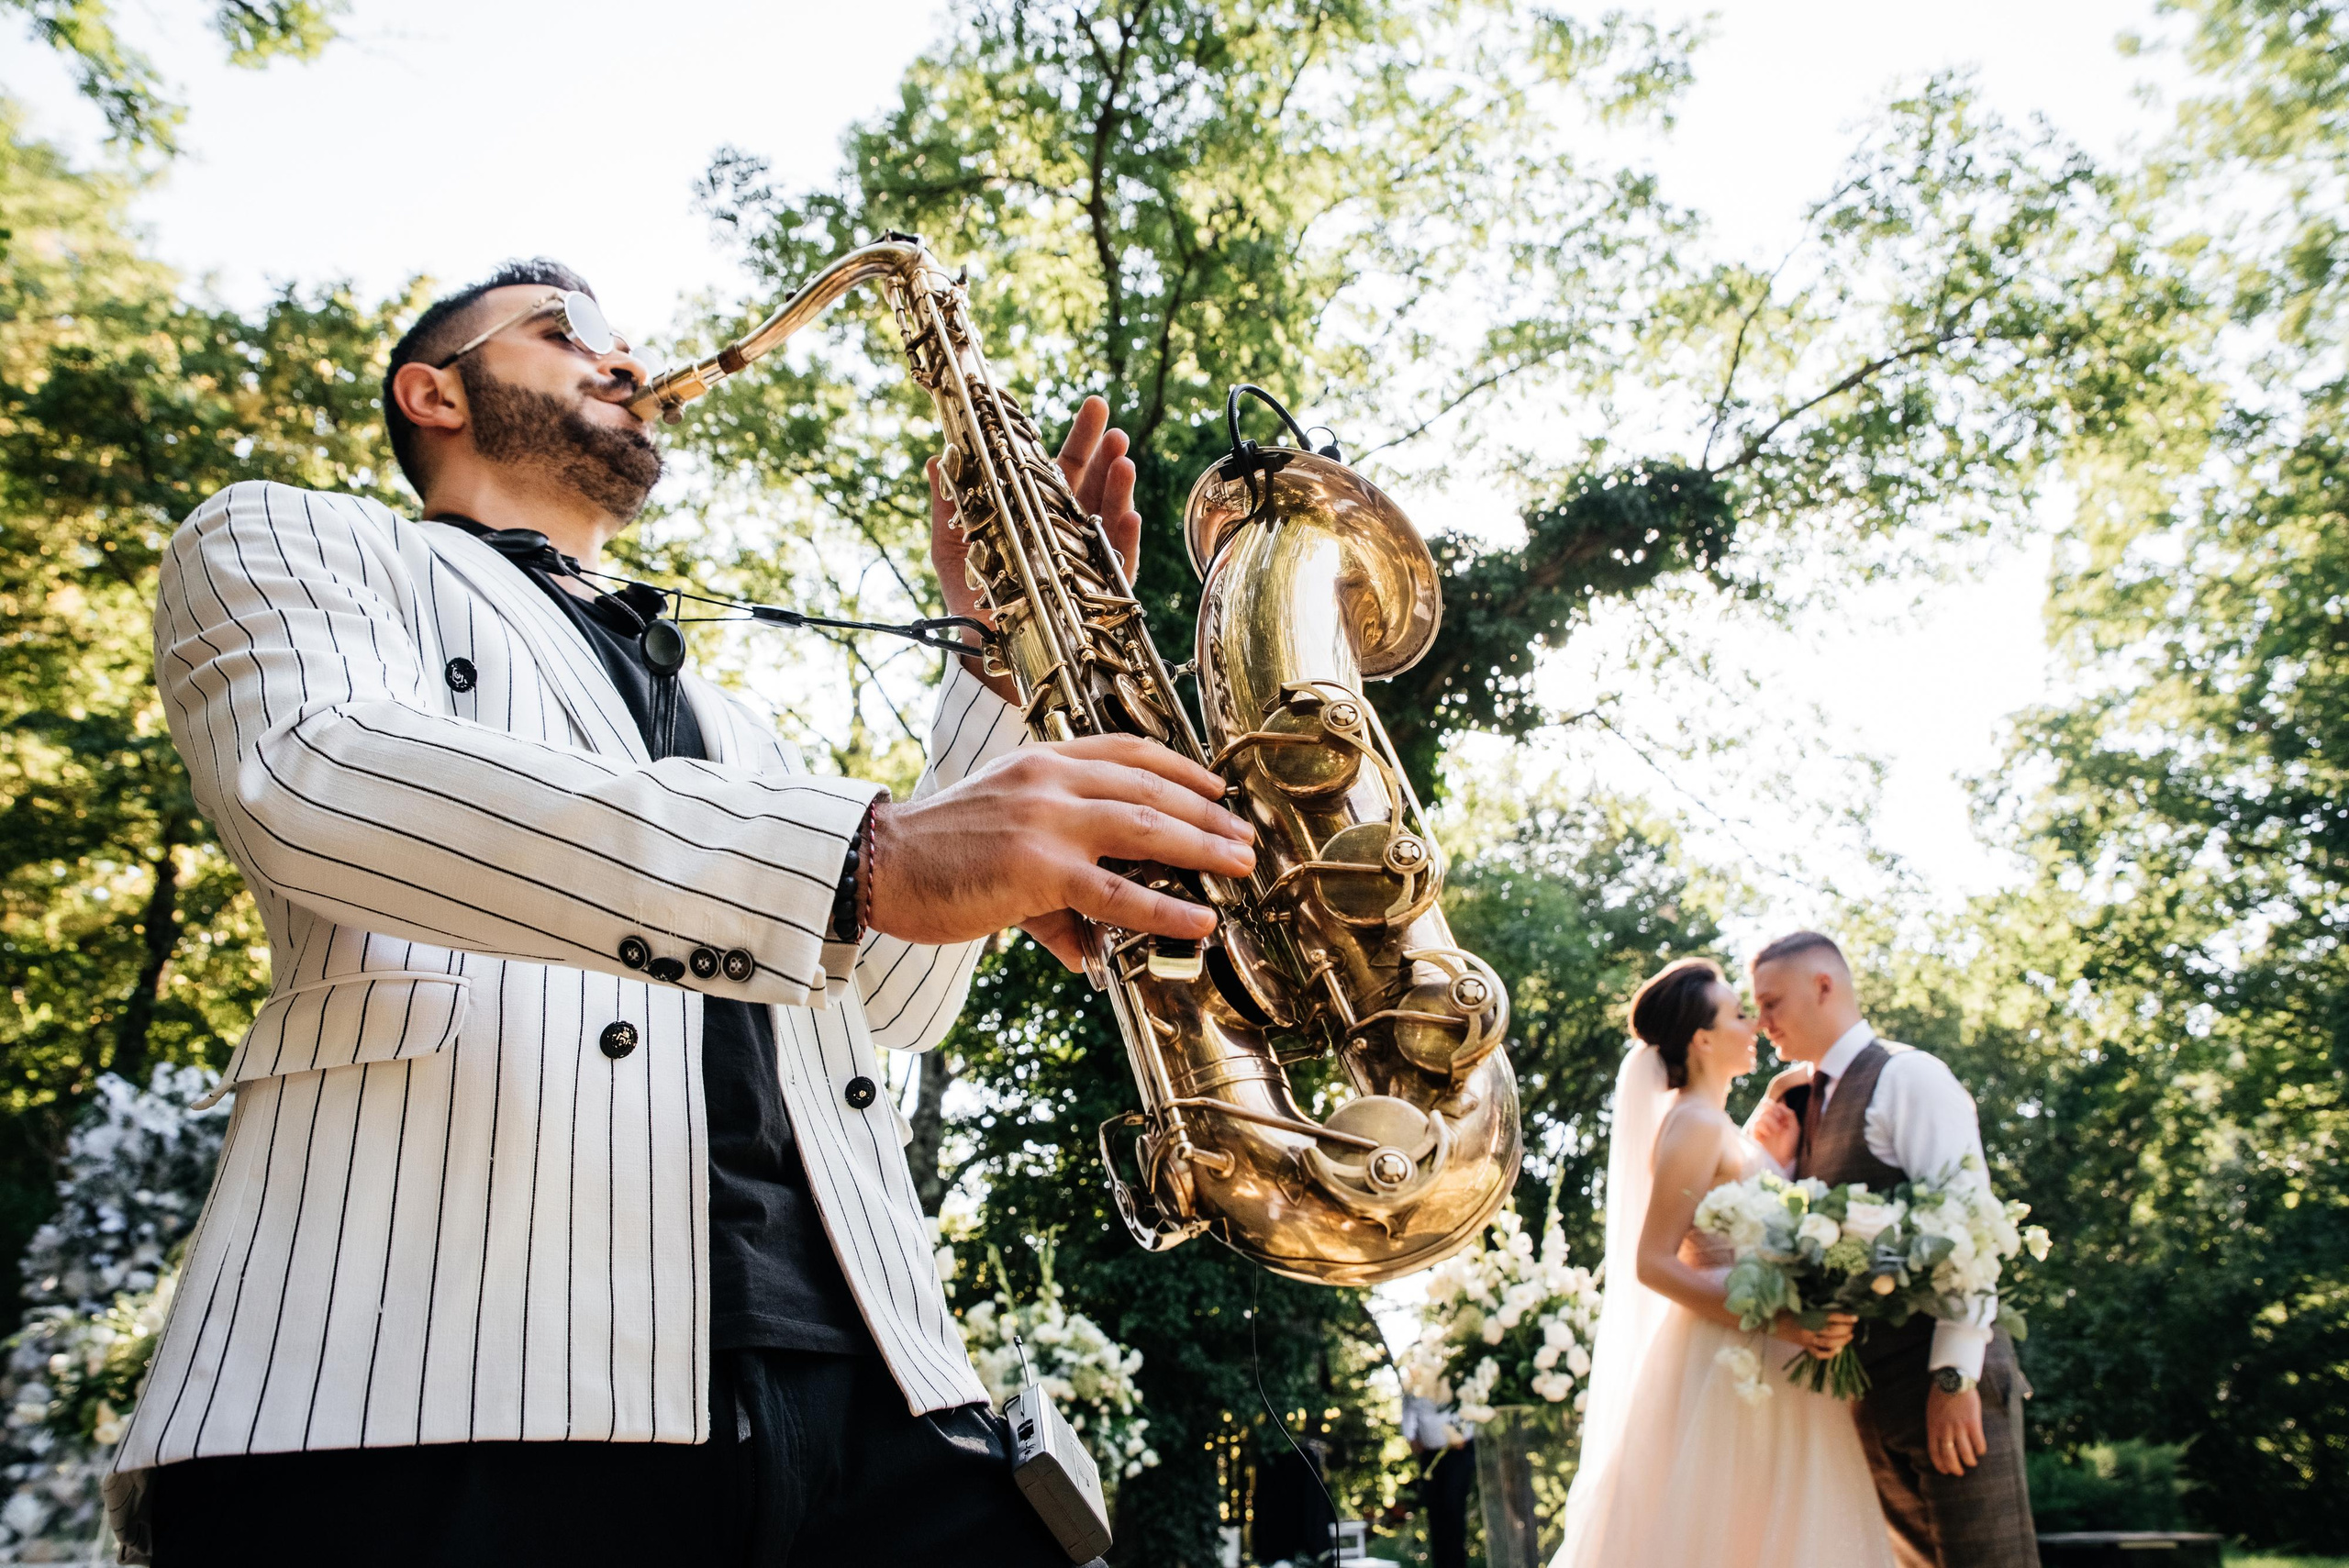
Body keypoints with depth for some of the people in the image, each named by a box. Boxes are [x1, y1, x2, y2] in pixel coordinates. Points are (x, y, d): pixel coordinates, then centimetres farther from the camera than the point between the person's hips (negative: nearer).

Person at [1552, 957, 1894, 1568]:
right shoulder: (1694, 1124, -14)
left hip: (1753, 1372, 10)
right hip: (1729, 1370, -10)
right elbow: (1653, 1263, -21)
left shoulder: (1715, 1125, 16)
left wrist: (1778, 1160, 11)